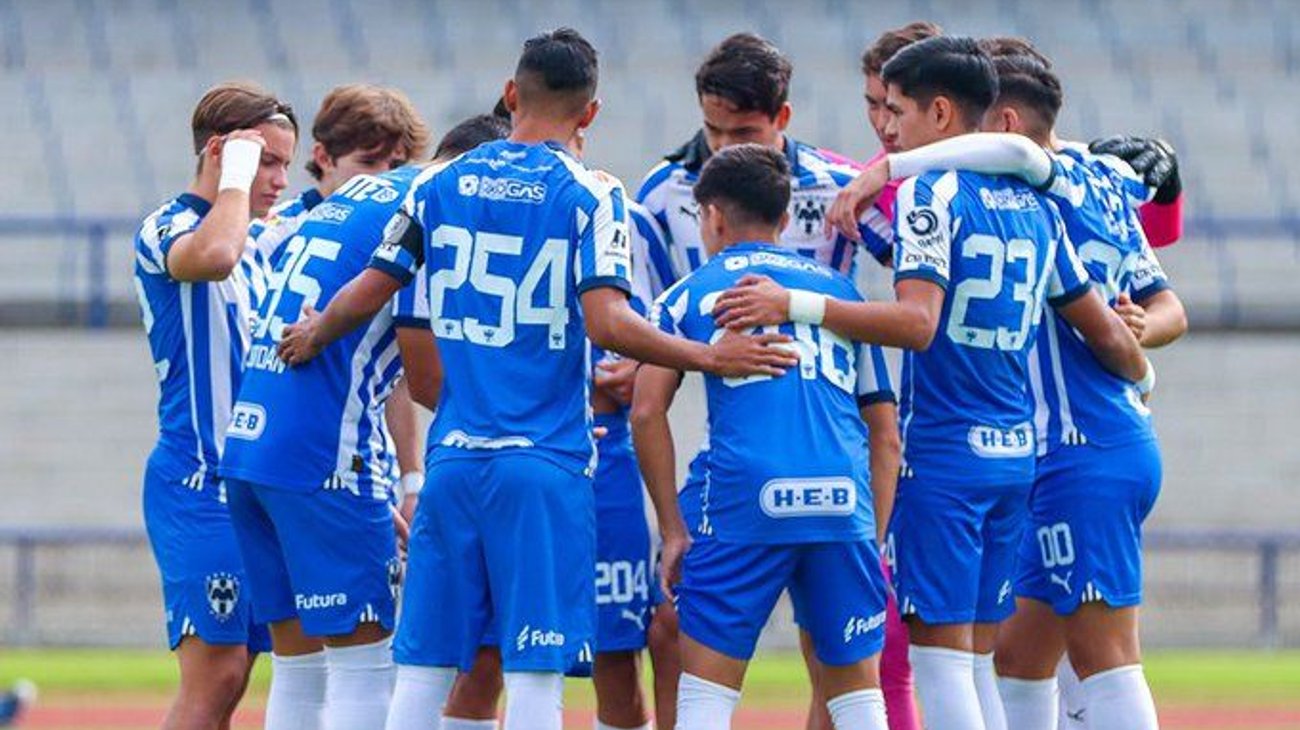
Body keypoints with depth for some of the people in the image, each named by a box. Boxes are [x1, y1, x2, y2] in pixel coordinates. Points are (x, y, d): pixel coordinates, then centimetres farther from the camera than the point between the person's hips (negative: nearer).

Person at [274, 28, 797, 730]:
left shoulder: (440, 185, 8)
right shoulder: (588, 196, -4)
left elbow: (367, 294, 11)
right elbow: (607, 323, -15)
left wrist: (311, 336, 31)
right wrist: (710, 357, -6)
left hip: (454, 458, 4)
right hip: (544, 462, -4)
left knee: (424, 667, 6)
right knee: (535, 672, -4)